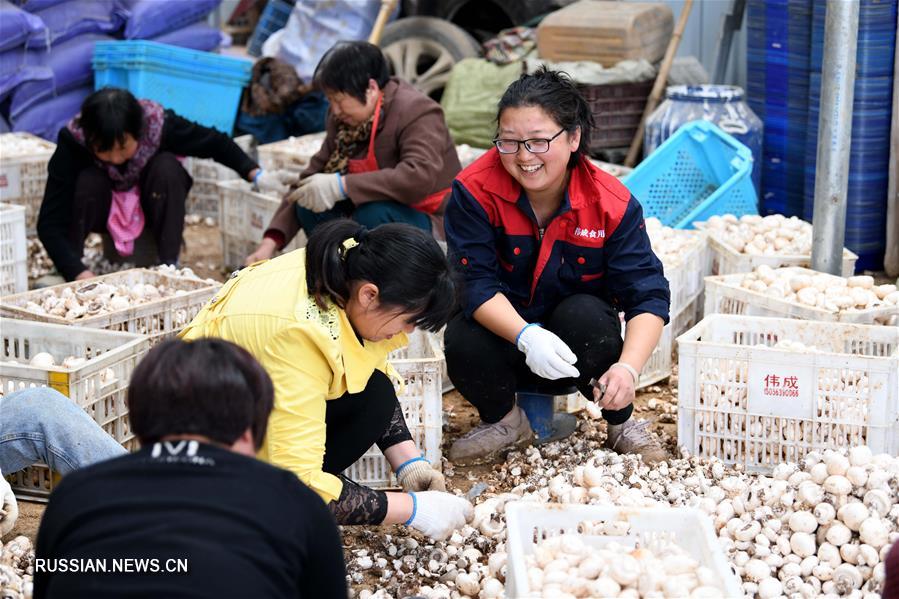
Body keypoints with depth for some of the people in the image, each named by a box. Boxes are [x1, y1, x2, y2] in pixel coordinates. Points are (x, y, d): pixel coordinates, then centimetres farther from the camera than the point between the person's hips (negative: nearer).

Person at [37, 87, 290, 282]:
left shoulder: (158, 124, -31)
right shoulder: (73, 140, -34)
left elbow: (214, 142, -13)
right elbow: (49, 223, -37)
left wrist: (254, 173, -25)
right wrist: (79, 273, -50)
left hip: (150, 206, 1)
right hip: (102, 210, -1)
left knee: (166, 166, -30)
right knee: (89, 181, -34)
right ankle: (66, 275, -22)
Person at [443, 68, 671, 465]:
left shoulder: (611, 203, -17)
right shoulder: (474, 191, -18)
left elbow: (648, 296, -19)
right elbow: (476, 283, -22)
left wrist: (627, 367, -38)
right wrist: (526, 337, -41)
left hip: (573, 350, 0)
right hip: (505, 336, 0)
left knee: (585, 314, -32)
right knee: (462, 341, -32)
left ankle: (622, 423, -5)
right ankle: (504, 421, 2)